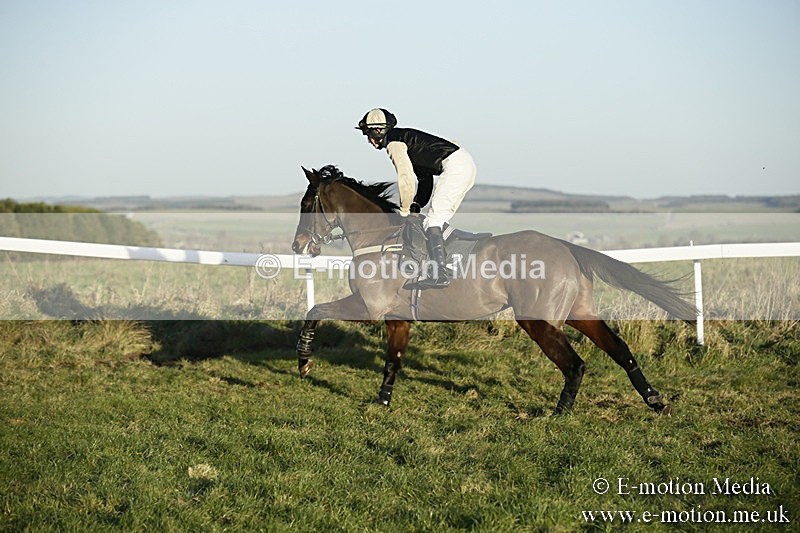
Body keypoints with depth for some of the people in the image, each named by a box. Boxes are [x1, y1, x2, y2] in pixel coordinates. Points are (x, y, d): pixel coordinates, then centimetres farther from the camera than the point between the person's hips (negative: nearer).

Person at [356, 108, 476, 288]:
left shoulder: (393, 142, -6)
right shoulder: (404, 138, 24)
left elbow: (405, 179, -13)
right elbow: (425, 178, 26)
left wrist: (404, 211, -1)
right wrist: (416, 205, 16)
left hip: (455, 166, -10)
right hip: (467, 165, 10)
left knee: (433, 222, -13)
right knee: (439, 221, 16)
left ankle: (439, 275, -21)